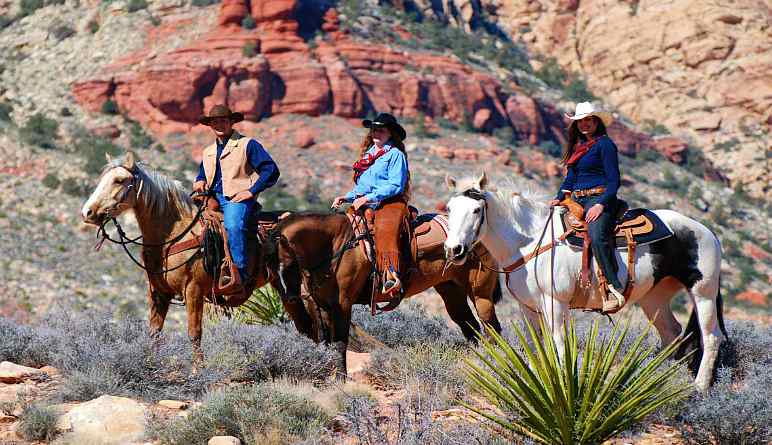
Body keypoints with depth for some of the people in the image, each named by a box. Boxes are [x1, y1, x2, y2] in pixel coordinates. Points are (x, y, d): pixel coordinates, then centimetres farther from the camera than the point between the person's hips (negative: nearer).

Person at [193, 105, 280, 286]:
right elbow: (202, 174, 36)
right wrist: (199, 182, 10)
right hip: (213, 199, 7)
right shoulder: (208, 152, 23)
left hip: (237, 198, -7)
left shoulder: (247, 145, 3)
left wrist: (251, 191, -12)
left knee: (232, 225, -35)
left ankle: (240, 272, -37)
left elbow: (271, 170, -3)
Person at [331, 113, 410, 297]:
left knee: (384, 230, -35)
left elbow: (395, 185, -10)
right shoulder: (368, 155, 25)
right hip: (365, 206, 9)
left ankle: (391, 276, -52)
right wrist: (346, 197, 12)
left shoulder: (396, 154, 1)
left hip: (390, 204, -9)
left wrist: (368, 198, -16)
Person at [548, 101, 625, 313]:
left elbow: (613, 181, -9)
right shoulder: (577, 146, 21)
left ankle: (615, 290, -39)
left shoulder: (605, 144, -3)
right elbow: (570, 178, 25)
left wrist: (601, 204, -21)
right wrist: (559, 198, 8)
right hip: (577, 200, 9)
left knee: (597, 236, -34)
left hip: (599, 198, -9)